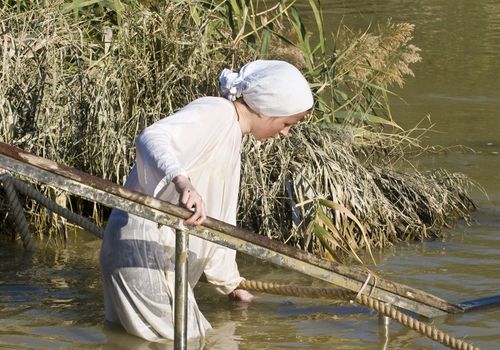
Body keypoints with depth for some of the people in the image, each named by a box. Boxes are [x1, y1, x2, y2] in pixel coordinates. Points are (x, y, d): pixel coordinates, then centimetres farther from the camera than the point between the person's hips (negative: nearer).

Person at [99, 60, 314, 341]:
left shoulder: (232, 137, 19)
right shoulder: (215, 113, -13)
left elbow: (218, 217, 29)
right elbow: (151, 137, -33)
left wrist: (230, 282, 36)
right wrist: (181, 180, -52)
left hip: (169, 252, 10)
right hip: (145, 246, -10)